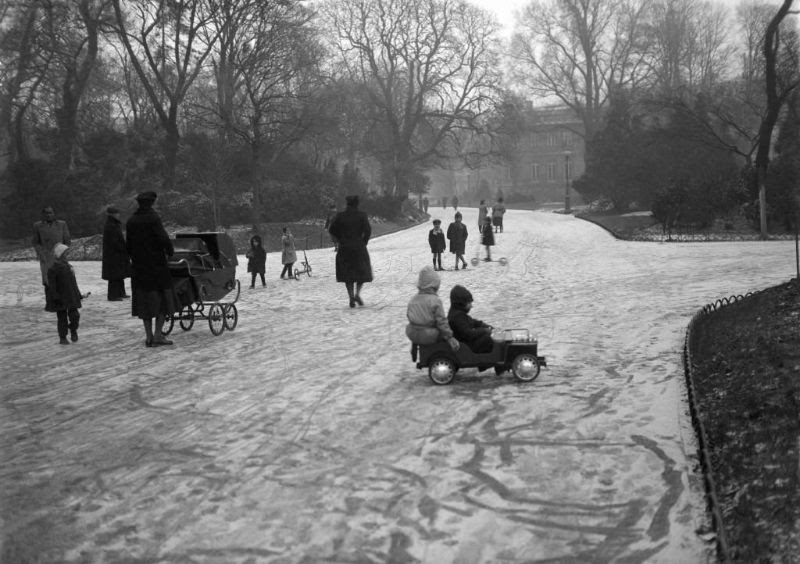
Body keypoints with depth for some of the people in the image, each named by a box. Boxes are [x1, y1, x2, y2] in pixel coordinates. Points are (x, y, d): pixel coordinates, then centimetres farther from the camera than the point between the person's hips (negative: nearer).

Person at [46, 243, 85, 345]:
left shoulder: (68, 267, 10)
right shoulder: (52, 269, -10)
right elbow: (51, 286, -13)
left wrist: (79, 295, 18)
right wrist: (55, 297, -20)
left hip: (71, 297, 5)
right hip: (60, 299, -5)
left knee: (74, 315, -3)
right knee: (62, 318, 2)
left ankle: (73, 330, 23)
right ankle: (62, 337, 12)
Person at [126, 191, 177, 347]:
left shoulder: (131, 221, 7)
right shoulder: (153, 219, -11)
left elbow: (129, 245, 9)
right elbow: (163, 238, -20)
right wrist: (170, 251, -2)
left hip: (138, 266, 6)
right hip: (156, 264, -6)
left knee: (145, 300, 10)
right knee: (163, 298, 2)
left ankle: (149, 336, 10)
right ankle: (158, 335, -4)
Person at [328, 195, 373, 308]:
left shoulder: (340, 216, 2)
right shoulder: (361, 215, -5)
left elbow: (332, 230, 3)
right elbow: (368, 230, -12)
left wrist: (340, 241, 10)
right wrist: (364, 242, 1)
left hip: (344, 248, 2)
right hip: (359, 247, -2)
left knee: (348, 273, 9)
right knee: (362, 271, 12)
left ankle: (351, 298, 3)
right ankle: (357, 294, -6)